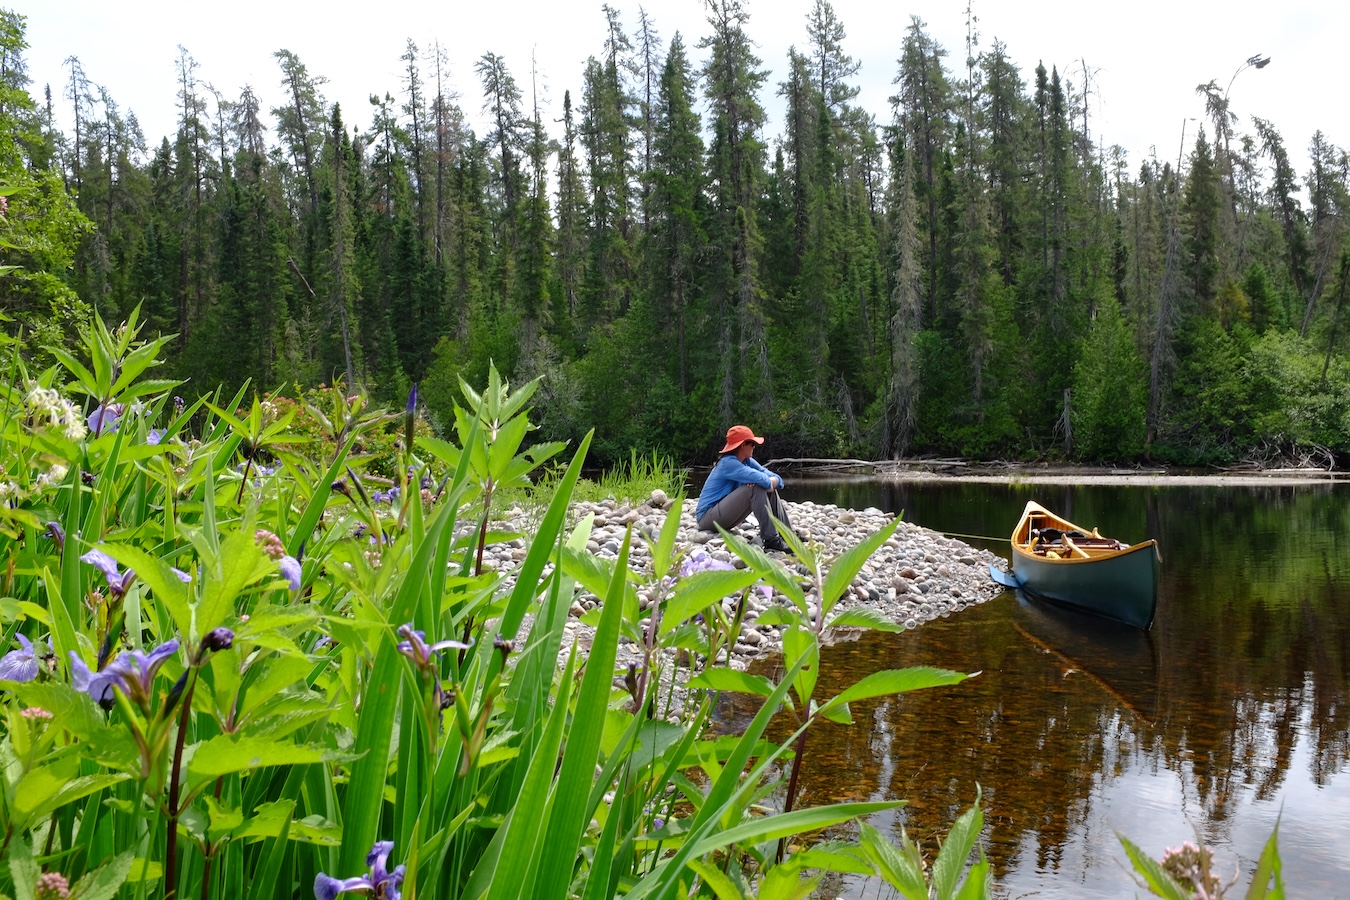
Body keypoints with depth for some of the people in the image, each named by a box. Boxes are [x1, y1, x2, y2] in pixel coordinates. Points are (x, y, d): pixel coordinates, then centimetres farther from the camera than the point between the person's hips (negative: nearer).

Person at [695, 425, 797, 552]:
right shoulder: (728, 463, -19)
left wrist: (771, 482, -22)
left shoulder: (747, 461, 7)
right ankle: (770, 540, -27)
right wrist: (770, 483, -10)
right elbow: (762, 479, -32)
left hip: (724, 518, 9)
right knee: (756, 488, -25)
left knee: (769, 490, 2)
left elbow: (777, 479, 0)